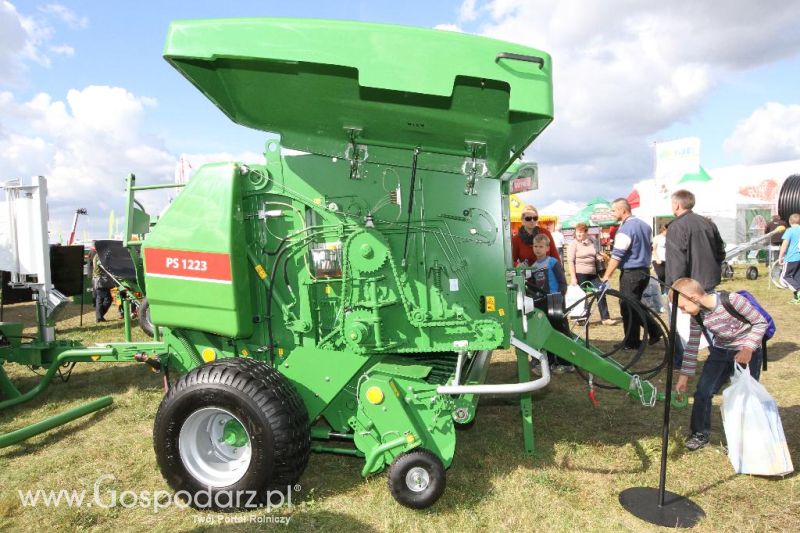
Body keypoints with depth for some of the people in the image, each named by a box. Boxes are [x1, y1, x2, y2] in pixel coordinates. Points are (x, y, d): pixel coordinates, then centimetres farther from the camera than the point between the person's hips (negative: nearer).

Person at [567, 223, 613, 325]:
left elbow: (597, 255, 24)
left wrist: (601, 257, -2)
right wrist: (573, 277, -19)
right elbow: (570, 261, -12)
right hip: (580, 274, -5)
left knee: (601, 293, 2)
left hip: (593, 274, 5)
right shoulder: (573, 244, -6)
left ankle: (605, 318, 10)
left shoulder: (592, 242, 9)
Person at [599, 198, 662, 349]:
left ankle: (631, 342, 11)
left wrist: (606, 277, -17)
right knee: (635, 305, 20)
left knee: (628, 307, 2)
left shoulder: (625, 229, -18)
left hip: (630, 273, -9)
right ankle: (654, 330, 15)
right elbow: (649, 247, 20)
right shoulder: (644, 225, 10)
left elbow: (616, 256, -20)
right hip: (644, 271, 9)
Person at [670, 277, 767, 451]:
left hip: (747, 352, -4)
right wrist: (684, 375, 0)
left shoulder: (732, 300, -29)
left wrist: (748, 348, -26)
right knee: (702, 392, -2)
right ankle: (700, 433, 16)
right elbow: (692, 344, -3)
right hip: (720, 352, 4)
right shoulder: (697, 315, -13)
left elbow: (761, 322, -15)